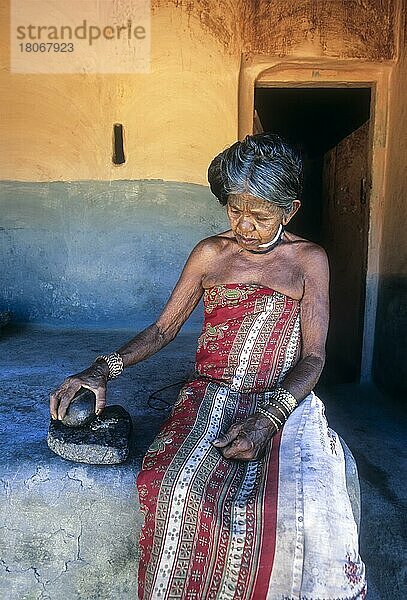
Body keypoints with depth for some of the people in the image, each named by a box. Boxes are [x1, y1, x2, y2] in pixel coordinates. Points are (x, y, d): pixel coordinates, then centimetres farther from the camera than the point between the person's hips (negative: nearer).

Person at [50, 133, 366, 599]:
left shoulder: (309, 260, 6)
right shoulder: (211, 253, 9)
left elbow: (312, 356, -1)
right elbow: (163, 328, 10)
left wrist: (267, 419, -19)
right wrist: (102, 370, -6)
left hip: (286, 402, 0)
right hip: (210, 398, 1)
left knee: (306, 513, -28)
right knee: (176, 492, -28)